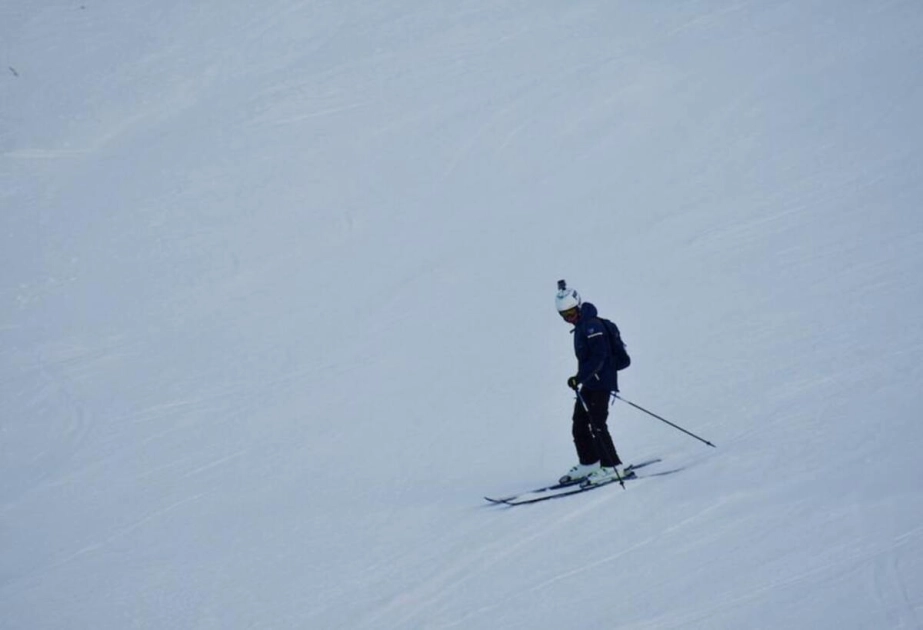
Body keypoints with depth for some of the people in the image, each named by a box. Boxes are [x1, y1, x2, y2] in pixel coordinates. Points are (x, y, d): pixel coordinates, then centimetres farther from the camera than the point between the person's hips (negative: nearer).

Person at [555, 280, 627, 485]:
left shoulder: (592, 325, -17)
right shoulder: (581, 326, 13)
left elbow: (598, 357, -25)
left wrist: (579, 377, -28)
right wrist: (581, 378, 25)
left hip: (600, 382, -10)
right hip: (590, 383, 10)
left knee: (597, 425, -11)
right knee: (579, 424, 12)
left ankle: (612, 466, -6)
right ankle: (588, 463, 23)